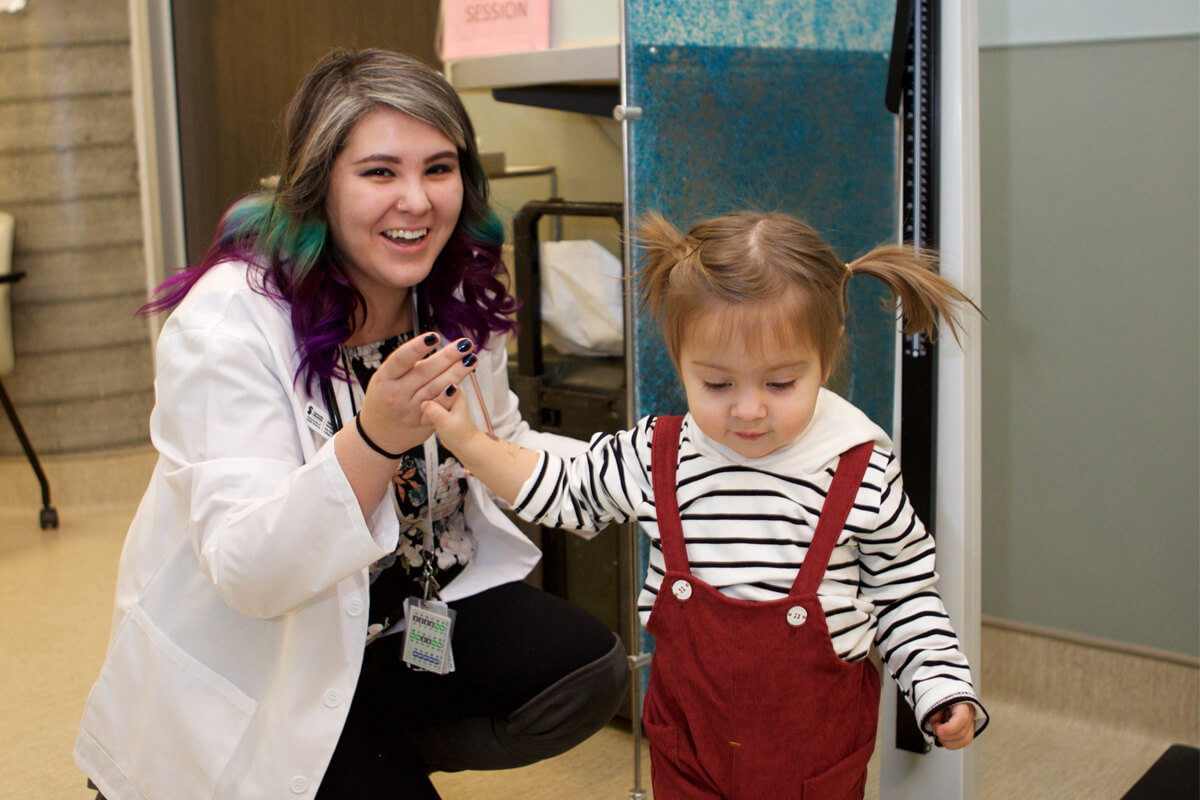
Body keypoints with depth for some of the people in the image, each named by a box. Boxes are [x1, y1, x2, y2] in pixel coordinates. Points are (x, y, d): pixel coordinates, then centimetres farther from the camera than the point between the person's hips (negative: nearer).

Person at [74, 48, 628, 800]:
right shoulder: (228, 322, -25)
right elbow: (248, 573, -30)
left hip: (414, 610, 6)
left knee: (592, 675, -10)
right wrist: (373, 441, -47)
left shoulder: (460, 299, -6)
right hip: (254, 655, -5)